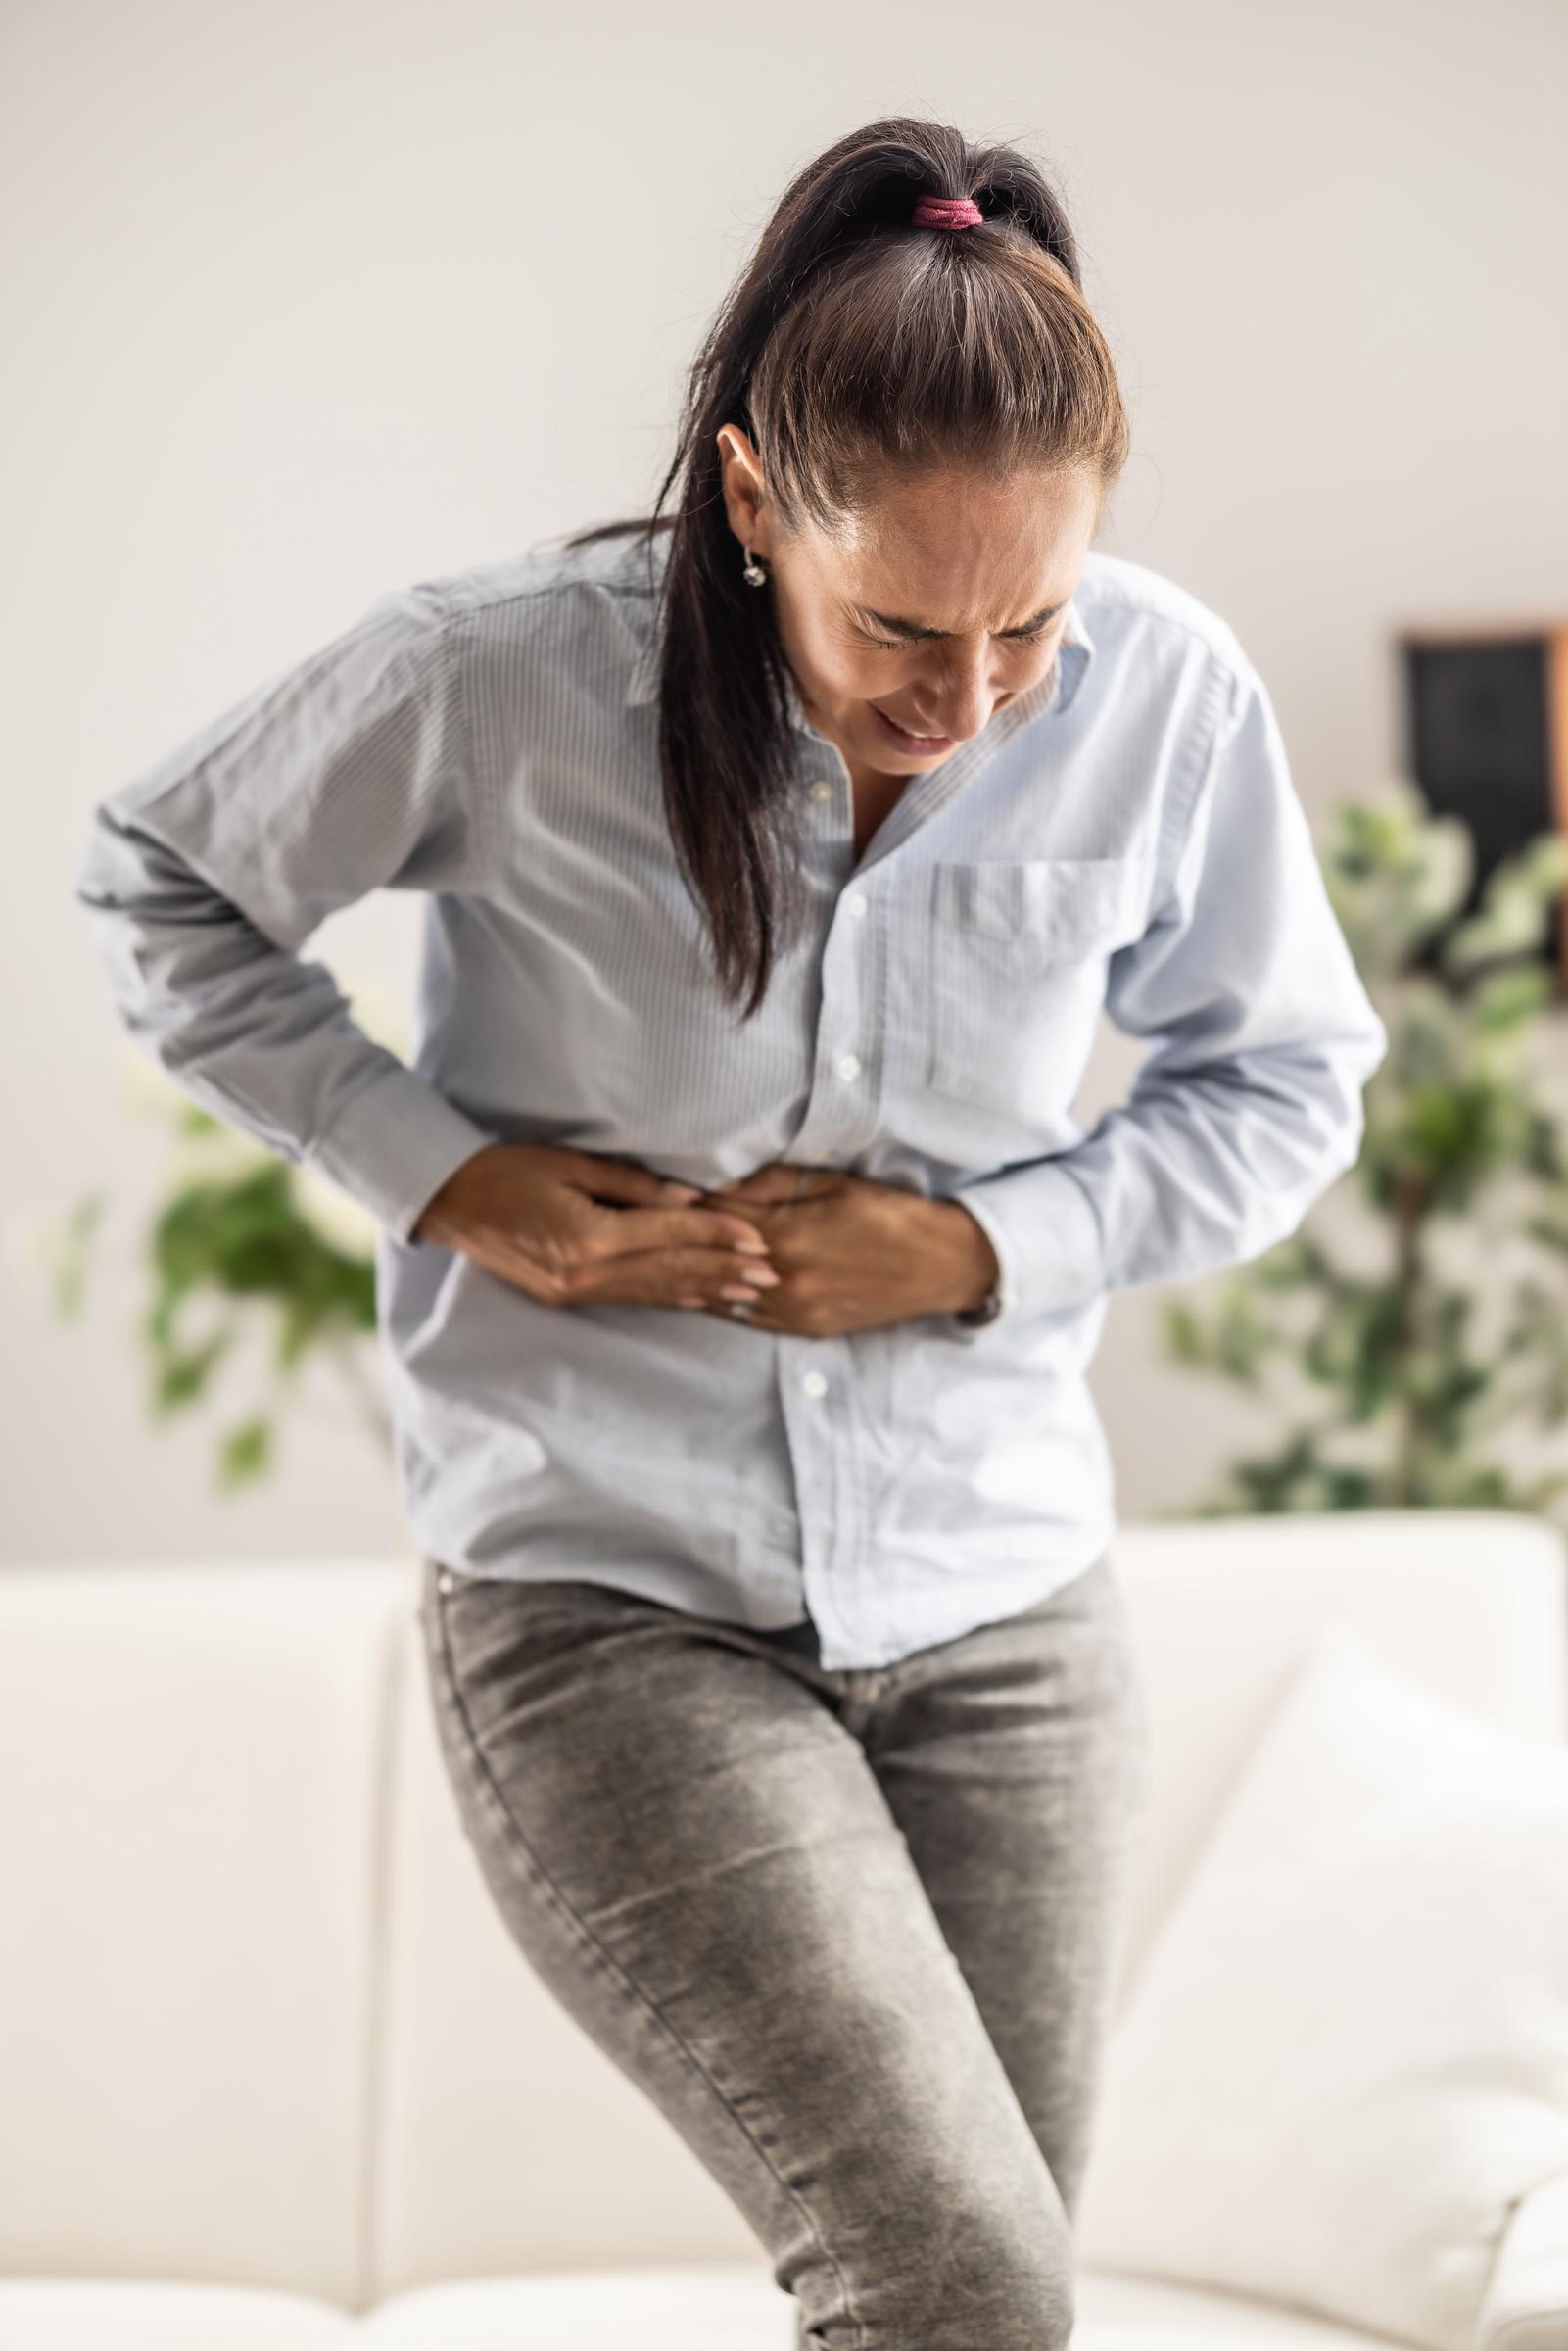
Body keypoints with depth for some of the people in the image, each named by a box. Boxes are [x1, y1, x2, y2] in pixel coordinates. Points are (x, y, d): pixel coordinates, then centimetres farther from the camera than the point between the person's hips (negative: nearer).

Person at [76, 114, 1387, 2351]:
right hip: (606, 1609, -3)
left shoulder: (1170, 700, -8)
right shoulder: (497, 676, -15)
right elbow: (160, 891, 2)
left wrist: (992, 1246, -9)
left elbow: (1288, 1080, 8)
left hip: (1004, 1608, 4)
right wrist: (441, 1176, -10)